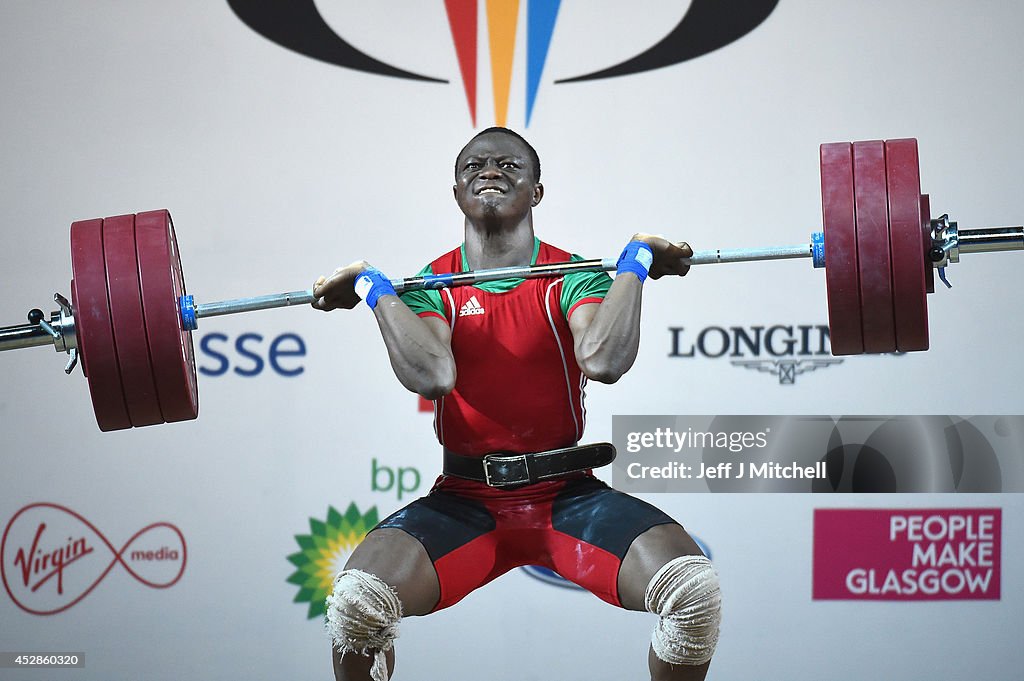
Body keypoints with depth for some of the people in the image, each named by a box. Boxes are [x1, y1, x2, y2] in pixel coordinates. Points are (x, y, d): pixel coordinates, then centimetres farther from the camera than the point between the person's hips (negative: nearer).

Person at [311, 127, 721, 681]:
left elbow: (603, 360, -19)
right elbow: (431, 376, -17)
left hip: (568, 493, 0)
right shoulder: (431, 283, 5)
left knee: (694, 587, -26)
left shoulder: (572, 275, 3)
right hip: (464, 500, 0)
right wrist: (374, 288, -8)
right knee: (357, 600, -28)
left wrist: (635, 263, -9)